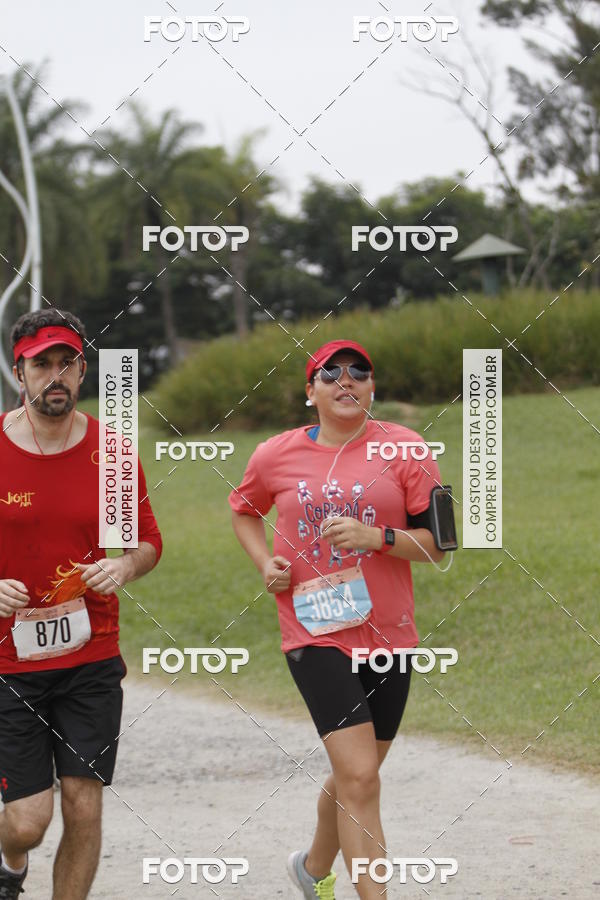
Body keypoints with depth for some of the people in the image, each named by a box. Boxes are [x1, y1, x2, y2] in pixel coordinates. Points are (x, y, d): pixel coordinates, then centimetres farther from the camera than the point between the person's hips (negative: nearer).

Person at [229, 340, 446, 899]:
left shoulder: (403, 449, -1)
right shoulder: (276, 456, 2)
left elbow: (437, 543, -3)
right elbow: (244, 510, 23)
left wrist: (378, 538, -19)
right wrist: (265, 563, 5)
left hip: (387, 633, 2)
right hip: (314, 633, -2)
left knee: (355, 775, 16)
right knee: (359, 776, -15)